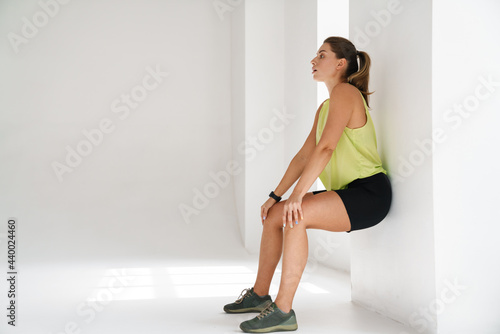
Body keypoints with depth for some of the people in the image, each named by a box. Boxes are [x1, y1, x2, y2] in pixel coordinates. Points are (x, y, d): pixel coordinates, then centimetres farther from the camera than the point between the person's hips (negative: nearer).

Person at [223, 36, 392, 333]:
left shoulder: (345, 92, -12)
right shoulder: (325, 107, 18)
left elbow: (326, 147, -23)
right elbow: (304, 155, 16)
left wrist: (298, 195, -27)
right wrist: (276, 195, 9)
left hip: (370, 194, -10)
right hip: (347, 192, 10)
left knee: (295, 216, -29)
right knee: (274, 214, 7)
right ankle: (259, 294, 19)